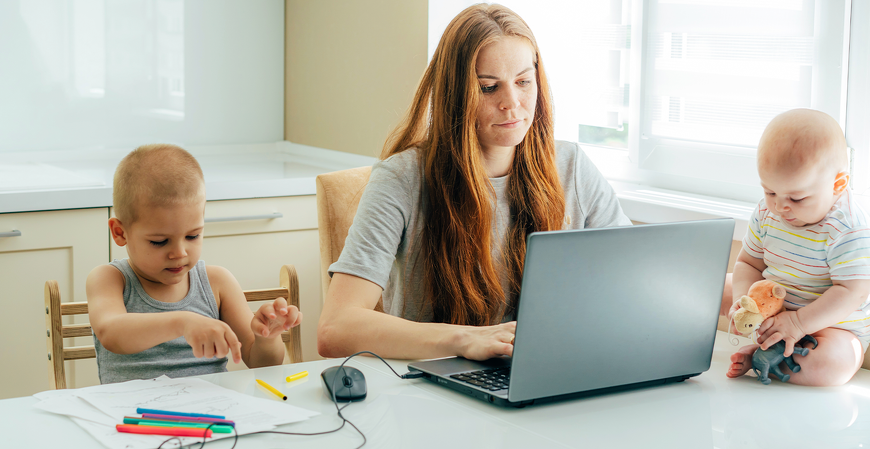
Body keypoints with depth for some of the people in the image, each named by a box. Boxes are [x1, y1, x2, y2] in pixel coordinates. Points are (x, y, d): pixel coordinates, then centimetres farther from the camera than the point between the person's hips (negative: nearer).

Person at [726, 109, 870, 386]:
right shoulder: (766, 214, -5)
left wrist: (799, 323, -37)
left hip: (833, 325, -6)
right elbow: (748, 263, 5)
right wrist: (743, 300, -17)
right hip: (771, 308, 7)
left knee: (831, 364, -37)